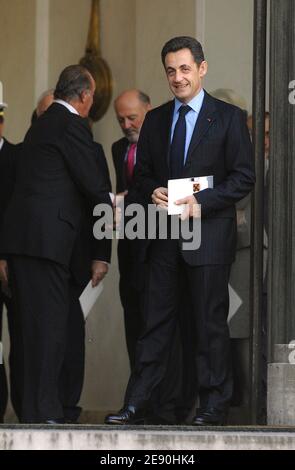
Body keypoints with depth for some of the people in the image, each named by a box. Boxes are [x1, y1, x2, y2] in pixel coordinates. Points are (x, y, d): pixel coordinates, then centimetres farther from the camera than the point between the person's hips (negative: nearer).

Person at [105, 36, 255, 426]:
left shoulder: (228, 117, -1)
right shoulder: (155, 120, 14)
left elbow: (244, 176, -4)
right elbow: (142, 173, 19)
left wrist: (202, 202, -15)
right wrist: (153, 192, -4)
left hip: (209, 234, -4)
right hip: (164, 235, 4)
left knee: (210, 322, 0)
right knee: (156, 321, 4)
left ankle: (214, 405, 7)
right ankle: (136, 404, 4)